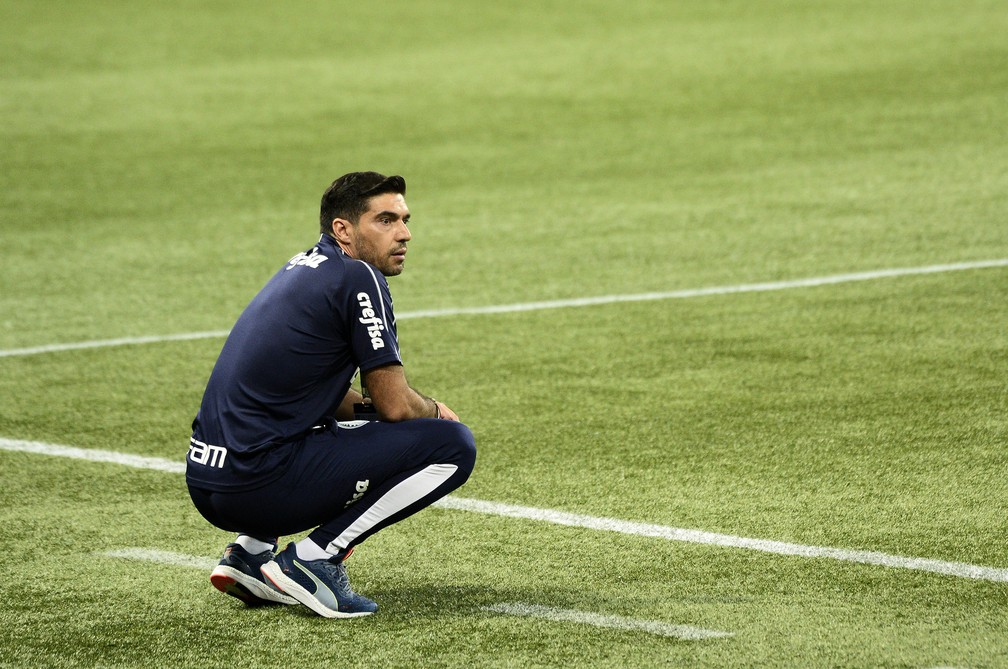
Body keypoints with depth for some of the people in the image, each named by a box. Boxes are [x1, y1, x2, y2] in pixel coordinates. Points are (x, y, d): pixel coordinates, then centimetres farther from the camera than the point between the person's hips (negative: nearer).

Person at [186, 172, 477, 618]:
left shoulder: (304, 266, 19)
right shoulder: (358, 278, -7)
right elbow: (396, 404, -5)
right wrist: (434, 411, 16)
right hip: (261, 486, -9)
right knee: (454, 444, -5)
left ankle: (250, 550, 18)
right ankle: (313, 558, -6)